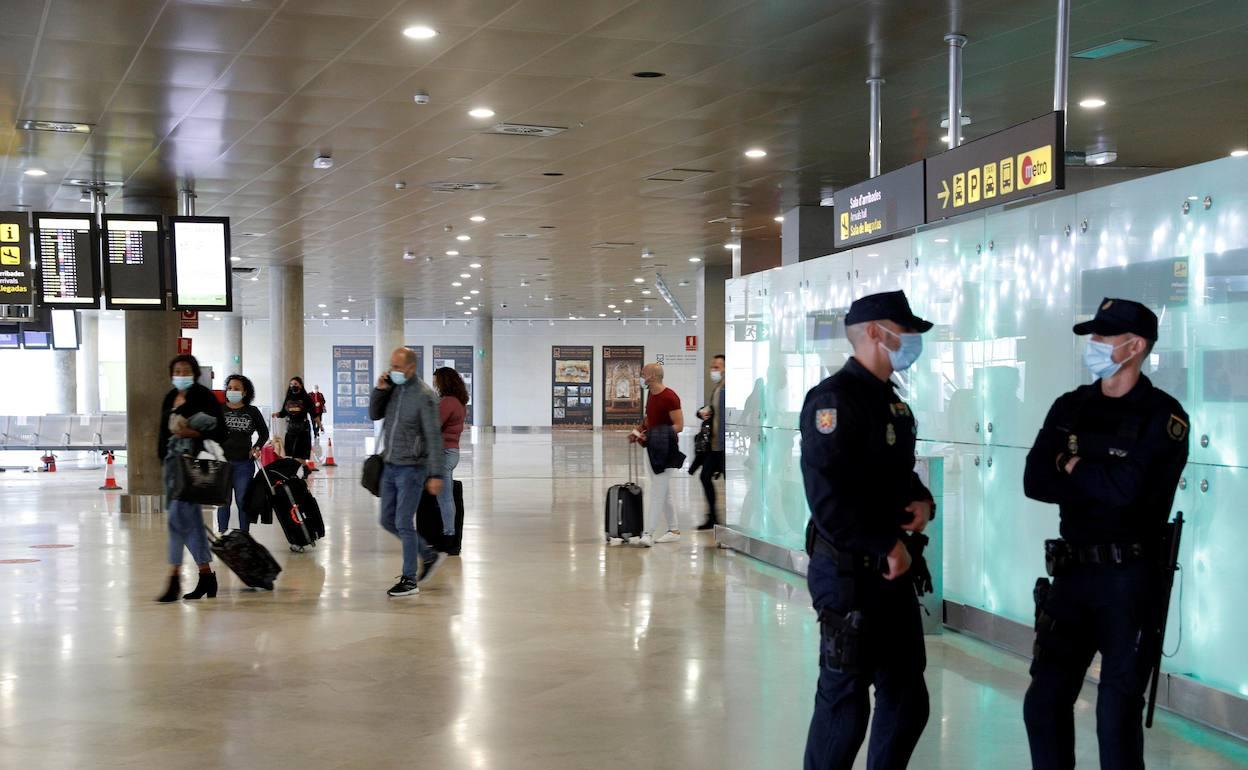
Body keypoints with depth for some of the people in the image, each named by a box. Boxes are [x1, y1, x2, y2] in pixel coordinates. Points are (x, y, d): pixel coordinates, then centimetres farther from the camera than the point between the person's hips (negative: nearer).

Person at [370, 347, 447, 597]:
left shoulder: (424, 396, -15)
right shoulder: (393, 389, 6)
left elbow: (434, 437, -17)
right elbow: (374, 415, 12)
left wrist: (436, 474, -21)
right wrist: (379, 391, -6)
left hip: (411, 468, -8)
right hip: (389, 466, 8)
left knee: (403, 523, -5)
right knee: (388, 521, 13)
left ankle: (410, 580, 6)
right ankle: (429, 555, 28)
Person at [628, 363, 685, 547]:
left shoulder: (669, 397, -16)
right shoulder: (651, 395, 10)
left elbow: (679, 425, -17)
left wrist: (652, 435, -25)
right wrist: (639, 432, 7)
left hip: (663, 451, -9)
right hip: (651, 449, 9)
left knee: (657, 492, -10)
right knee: (664, 492, 13)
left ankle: (648, 535, -13)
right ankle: (674, 530, 21)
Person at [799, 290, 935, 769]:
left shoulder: (892, 402, 14)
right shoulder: (834, 399, -16)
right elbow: (828, 499, -24)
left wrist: (922, 501, 2)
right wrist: (887, 547, -19)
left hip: (893, 570, 9)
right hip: (848, 572, -9)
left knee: (907, 698, 14)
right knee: (844, 703, 0)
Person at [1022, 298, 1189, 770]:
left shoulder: (1162, 415, -9)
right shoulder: (1069, 408, 8)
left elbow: (1129, 487, -23)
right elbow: (1034, 482, -2)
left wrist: (1073, 468, -6)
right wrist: (1101, 485, -15)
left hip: (1129, 578, -5)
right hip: (1072, 572, 5)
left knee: (1117, 714, 2)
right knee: (1044, 703, 8)